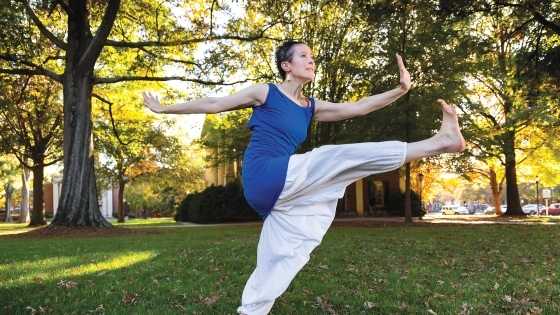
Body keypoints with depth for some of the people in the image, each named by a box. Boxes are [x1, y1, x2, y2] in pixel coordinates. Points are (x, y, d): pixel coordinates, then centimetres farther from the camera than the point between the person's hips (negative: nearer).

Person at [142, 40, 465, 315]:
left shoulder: (313, 108, 19)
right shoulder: (265, 93, 4)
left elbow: (357, 107, 12)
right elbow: (213, 104, 8)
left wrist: (401, 90, 2)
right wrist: (166, 108, 12)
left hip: (280, 192, 8)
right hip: (265, 177, -8)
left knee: (281, 264, 7)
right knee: (339, 156, -14)